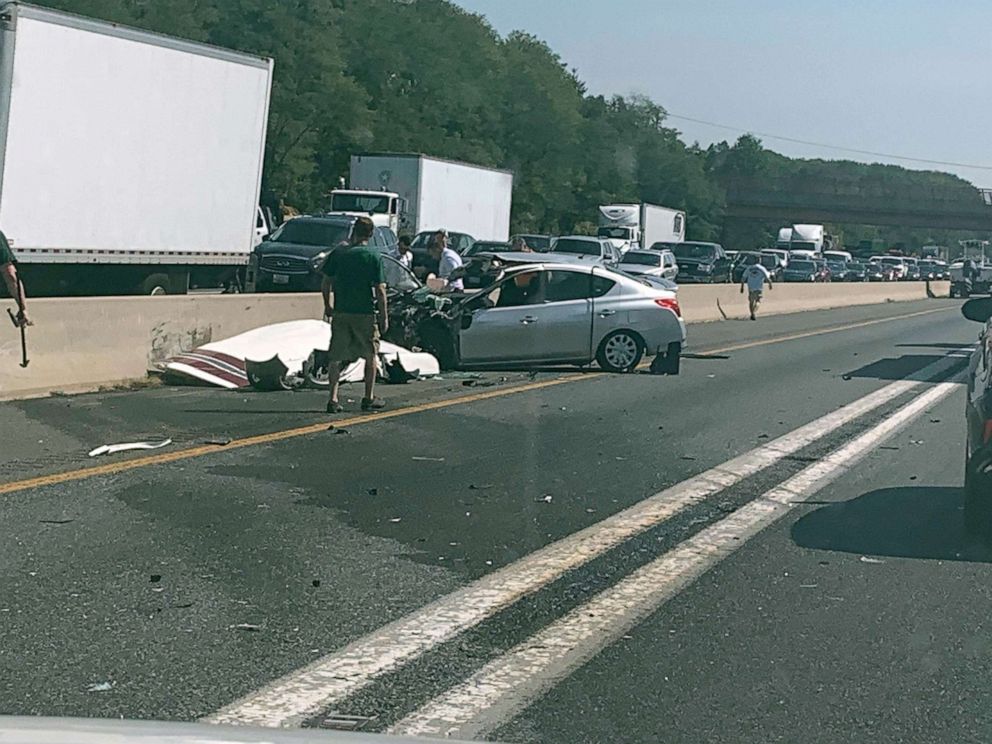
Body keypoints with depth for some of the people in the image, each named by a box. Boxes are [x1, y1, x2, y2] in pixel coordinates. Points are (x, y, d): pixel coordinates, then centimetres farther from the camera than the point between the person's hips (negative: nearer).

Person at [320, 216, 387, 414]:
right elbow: (380, 290, -9)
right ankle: (369, 399, 17)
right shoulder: (374, 257, -7)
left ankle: (333, 399, 1)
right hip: (365, 313, -2)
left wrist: (327, 306, 17)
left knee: (336, 357, 7)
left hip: (340, 312, 2)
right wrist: (384, 317, -2)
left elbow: (325, 284, 3)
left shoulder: (338, 253, 1)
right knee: (371, 356, 15)